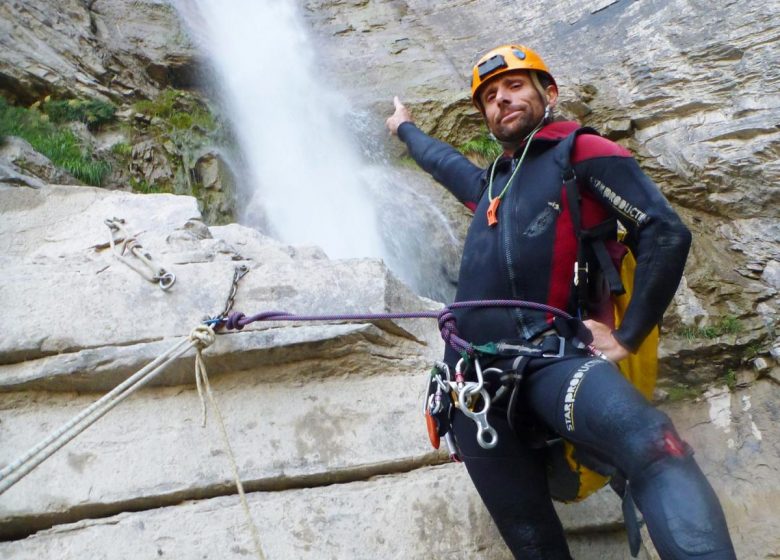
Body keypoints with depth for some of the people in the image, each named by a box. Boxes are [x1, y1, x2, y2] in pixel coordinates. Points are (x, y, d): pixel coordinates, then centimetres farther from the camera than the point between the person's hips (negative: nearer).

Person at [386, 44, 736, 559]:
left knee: (649, 443, -36)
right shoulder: (489, 185, 30)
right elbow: (446, 163, 54)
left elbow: (666, 234, -1)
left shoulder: (582, 154, 10)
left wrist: (627, 336, -6)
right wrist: (406, 128, 72)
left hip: (549, 354, -6)